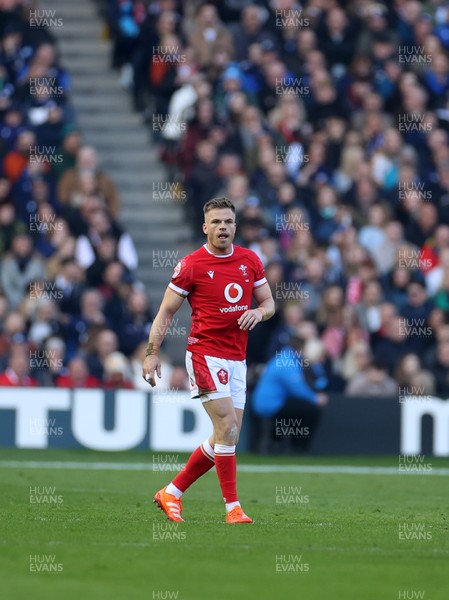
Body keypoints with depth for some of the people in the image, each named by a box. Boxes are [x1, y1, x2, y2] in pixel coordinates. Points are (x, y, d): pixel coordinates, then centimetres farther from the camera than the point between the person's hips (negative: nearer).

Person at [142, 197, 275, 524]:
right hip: (206, 354, -6)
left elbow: (269, 303, 16)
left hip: (237, 360, 6)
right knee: (227, 427, -16)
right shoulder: (191, 265, -6)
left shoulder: (250, 260, 8)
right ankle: (233, 506, -10)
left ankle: (171, 493, 19)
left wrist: (259, 312, -8)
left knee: (226, 440, 6)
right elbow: (166, 312, -1)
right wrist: (152, 353, -9)